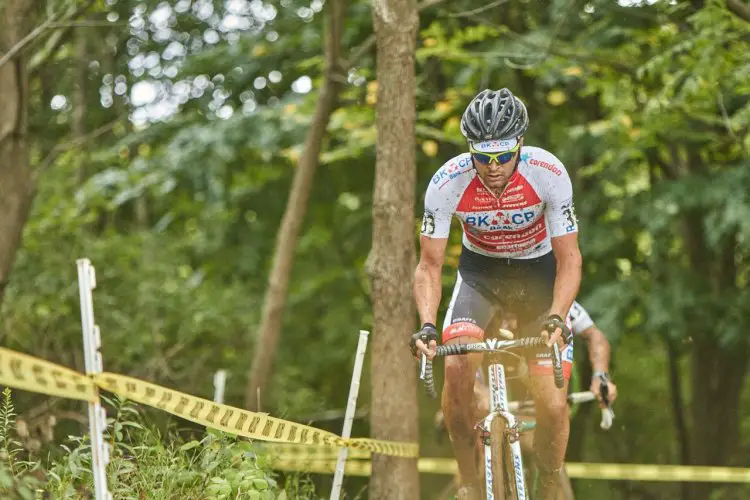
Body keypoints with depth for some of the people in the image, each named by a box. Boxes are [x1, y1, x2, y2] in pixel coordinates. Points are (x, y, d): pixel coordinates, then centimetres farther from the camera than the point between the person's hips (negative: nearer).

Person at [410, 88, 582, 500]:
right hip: (480, 269, 1)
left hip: (539, 270, -1)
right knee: (457, 366, -26)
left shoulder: (549, 174, -28)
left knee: (552, 402, -13)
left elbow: (569, 259, -22)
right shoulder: (447, 183, -26)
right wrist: (426, 325, -35)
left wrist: (556, 318, -38)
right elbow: (429, 265, -18)